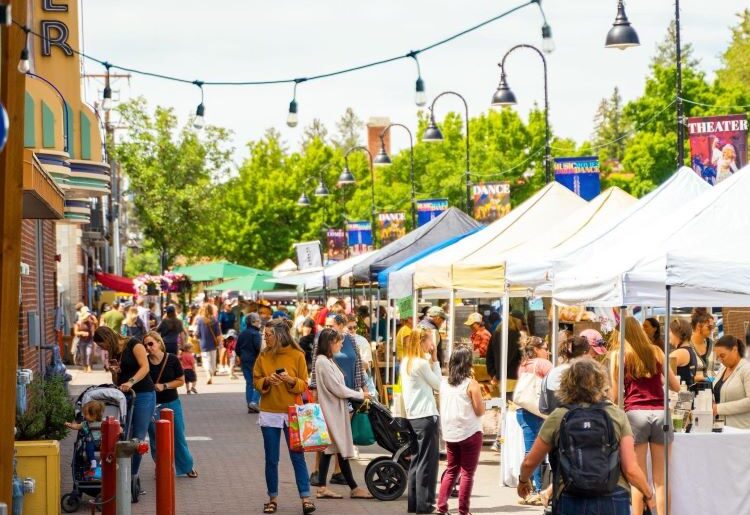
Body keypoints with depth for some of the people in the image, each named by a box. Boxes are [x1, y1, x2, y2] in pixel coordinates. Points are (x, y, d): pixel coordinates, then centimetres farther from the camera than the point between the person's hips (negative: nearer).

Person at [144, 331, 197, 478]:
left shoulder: (172, 359, -7)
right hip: (152, 404, 1)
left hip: (171, 403, -1)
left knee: (178, 436, 7)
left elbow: (181, 381, -2)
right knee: (155, 438, 6)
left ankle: (187, 466, 22)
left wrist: (164, 386, -15)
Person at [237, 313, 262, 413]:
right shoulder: (255, 334, -13)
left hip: (244, 361, 7)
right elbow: (258, 348, -22)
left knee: (249, 382, 11)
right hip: (254, 360, -7)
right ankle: (254, 401, -16)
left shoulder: (242, 334, 10)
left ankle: (250, 406, 10)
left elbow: (237, 348, 13)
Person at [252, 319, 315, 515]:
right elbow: (256, 381, 6)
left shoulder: (297, 355, -4)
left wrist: (291, 380, -19)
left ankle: (305, 498, 2)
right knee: (271, 459, 6)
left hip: (292, 413, -2)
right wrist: (267, 381, -14)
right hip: (269, 413, 2)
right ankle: (273, 498, 15)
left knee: (297, 456, -1)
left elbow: (303, 385, 0)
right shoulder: (263, 356, 2)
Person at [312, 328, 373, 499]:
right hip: (332, 411, -10)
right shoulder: (323, 362, -17)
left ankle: (322, 488, 9)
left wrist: (357, 395, 6)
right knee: (342, 449, -3)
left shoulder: (327, 361, 14)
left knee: (329, 449, 8)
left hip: (335, 410, 10)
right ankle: (354, 488, 2)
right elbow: (337, 389, -17)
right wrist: (360, 395, -6)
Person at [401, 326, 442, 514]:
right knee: (427, 462, -4)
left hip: (413, 416, 9)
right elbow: (438, 384, -5)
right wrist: (435, 360, -1)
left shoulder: (406, 362, 13)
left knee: (416, 461, 13)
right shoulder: (422, 363, -13)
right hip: (426, 416, -9)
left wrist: (431, 360, 10)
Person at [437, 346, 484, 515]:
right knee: (467, 473, 2)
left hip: (450, 434, 5)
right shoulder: (471, 384, -13)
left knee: (451, 470, 16)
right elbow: (480, 411, -11)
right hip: (469, 433, -5)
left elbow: (441, 408, 10)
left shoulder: (444, 383, 3)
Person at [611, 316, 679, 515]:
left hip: (635, 414, -2)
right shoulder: (656, 352, 12)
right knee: (660, 479, 5)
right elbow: (676, 386, 17)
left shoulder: (619, 355, 5)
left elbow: (615, 395, 4)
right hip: (660, 413, 2)